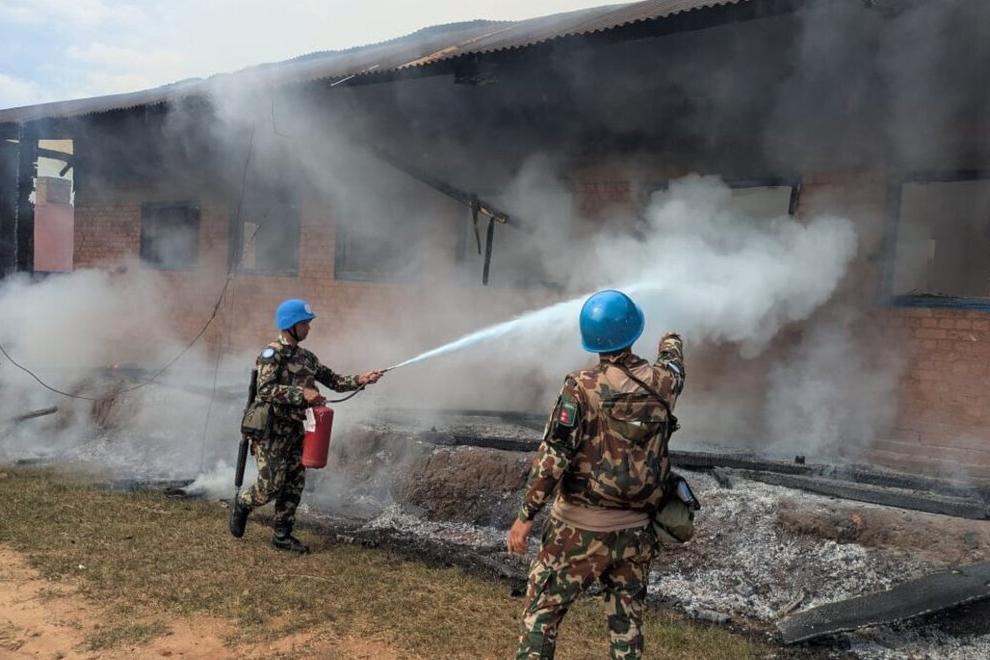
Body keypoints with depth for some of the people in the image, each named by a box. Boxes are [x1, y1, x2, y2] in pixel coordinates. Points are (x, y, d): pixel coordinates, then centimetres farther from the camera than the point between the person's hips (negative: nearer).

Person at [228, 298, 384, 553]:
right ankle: (241, 504, 25)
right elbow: (265, 389, -24)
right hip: (270, 430, -7)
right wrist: (301, 394, -30)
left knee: (294, 485, 7)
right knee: (271, 486, -5)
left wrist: (360, 380, -4)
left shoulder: (307, 358, 12)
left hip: (295, 431, 7)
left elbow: (333, 380, 11)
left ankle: (282, 535, 17)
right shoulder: (272, 353, -12)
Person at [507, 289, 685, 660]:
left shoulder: (583, 387, -14)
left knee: (542, 612, 10)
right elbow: (674, 366, 24)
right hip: (636, 529, 4)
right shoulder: (662, 381, -2)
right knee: (627, 621, 17)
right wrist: (671, 343, 46)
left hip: (581, 527, -4)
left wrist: (526, 514, -11)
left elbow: (553, 456, -18)